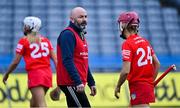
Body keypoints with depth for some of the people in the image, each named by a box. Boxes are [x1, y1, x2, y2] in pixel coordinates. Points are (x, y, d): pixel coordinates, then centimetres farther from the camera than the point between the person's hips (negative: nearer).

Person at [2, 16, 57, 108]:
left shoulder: (24, 41, -1)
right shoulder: (45, 40, 14)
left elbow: (16, 62, -2)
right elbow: (55, 59, 6)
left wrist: (6, 75, 11)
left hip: (35, 73, -6)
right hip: (48, 73, 6)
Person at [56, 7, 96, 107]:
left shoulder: (81, 35, 20)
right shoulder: (68, 34, -11)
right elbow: (67, 61, -20)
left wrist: (91, 82, 21)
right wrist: (78, 82, -26)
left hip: (77, 83, 10)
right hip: (71, 83, -10)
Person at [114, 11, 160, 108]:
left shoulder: (127, 44, -13)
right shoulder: (145, 41, 10)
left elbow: (126, 71, -19)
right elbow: (157, 64, 13)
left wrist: (118, 87, -5)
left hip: (137, 85, -8)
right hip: (148, 84, 8)